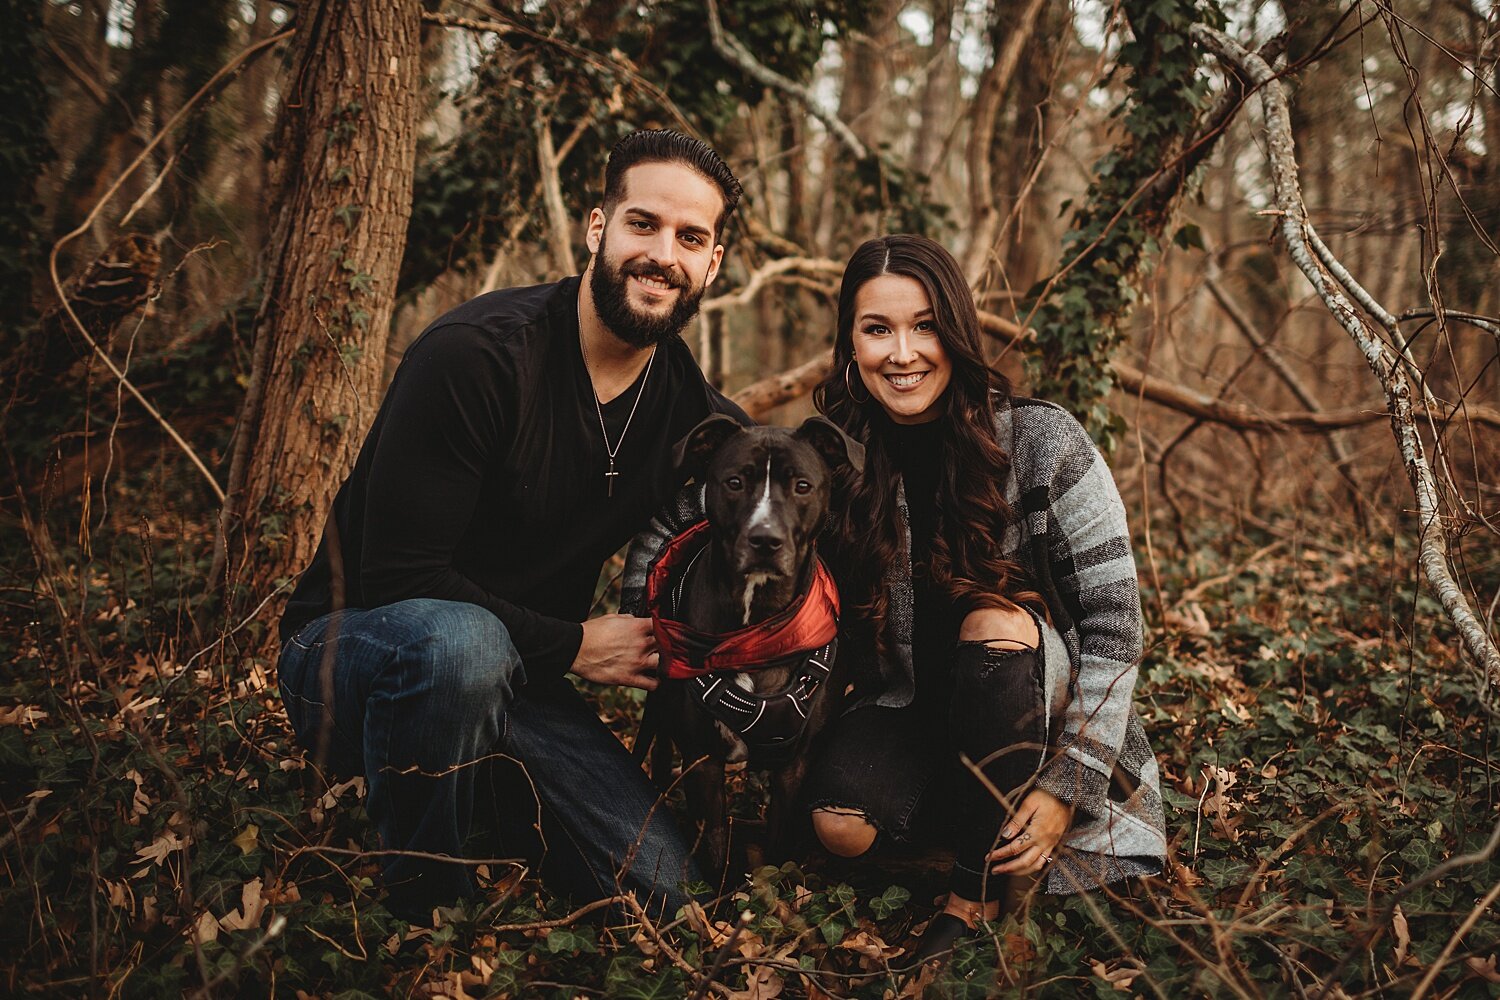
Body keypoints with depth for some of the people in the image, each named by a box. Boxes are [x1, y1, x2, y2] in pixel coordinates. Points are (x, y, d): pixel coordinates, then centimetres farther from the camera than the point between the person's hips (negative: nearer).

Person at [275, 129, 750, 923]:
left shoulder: (695, 416, -3)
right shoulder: (474, 354, -22)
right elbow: (398, 574, -24)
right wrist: (575, 647, -20)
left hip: (512, 676, 5)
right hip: (353, 644, -4)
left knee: (667, 894, -10)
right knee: (458, 641, -42)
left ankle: (490, 813, 16)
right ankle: (419, 908, -16)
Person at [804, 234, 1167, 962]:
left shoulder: (1040, 442, -15)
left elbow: (1115, 625, -14)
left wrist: (1069, 787, -19)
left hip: (1040, 707, -1)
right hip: (907, 706, 2)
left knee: (994, 625, -34)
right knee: (842, 821, -28)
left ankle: (979, 896, -18)